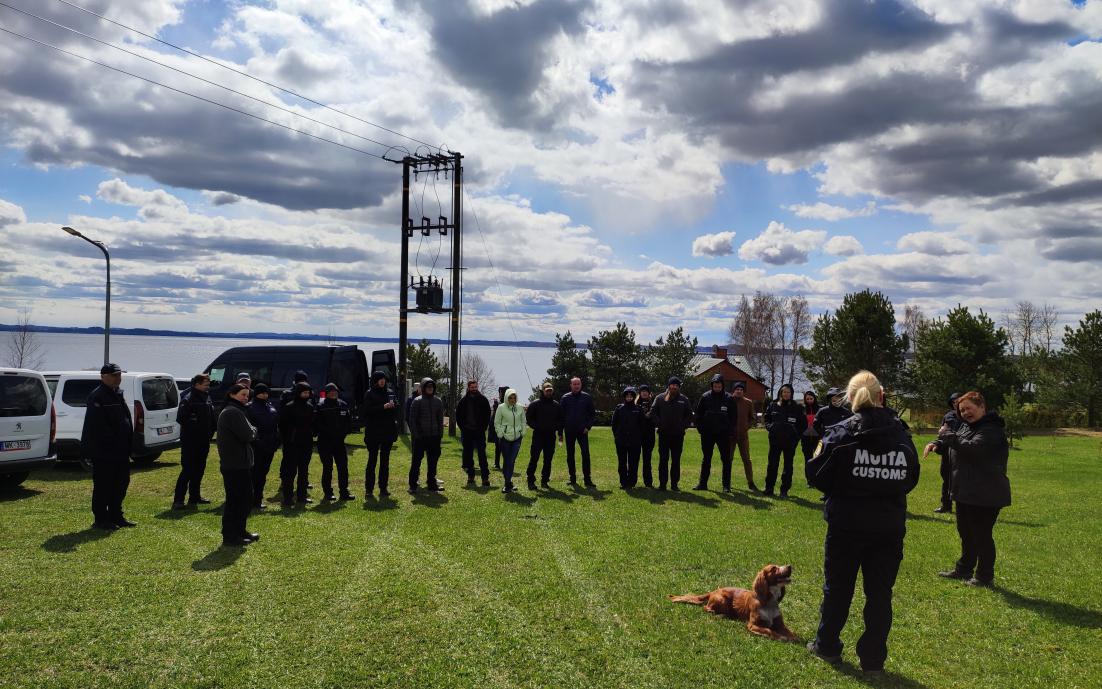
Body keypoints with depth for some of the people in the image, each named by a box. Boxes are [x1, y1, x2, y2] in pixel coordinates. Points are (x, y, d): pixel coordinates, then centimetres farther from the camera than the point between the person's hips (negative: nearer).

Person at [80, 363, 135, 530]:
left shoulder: (118, 395, 17)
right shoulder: (97, 397, -13)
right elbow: (97, 427, -21)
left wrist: (128, 445, 17)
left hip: (121, 452, 10)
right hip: (104, 452, -9)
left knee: (121, 484, 14)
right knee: (103, 486, -1)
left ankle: (116, 516, 25)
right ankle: (100, 519, 7)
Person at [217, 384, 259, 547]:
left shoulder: (228, 412, 18)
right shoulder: (234, 413, -16)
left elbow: (248, 436, 17)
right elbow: (248, 435, -22)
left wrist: (251, 431, -2)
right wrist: (253, 430, -3)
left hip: (232, 464, 11)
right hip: (237, 465, -11)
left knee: (244, 499, 18)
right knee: (236, 500, -4)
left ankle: (240, 532, 27)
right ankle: (230, 536, 3)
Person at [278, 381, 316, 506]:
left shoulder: (310, 407, 9)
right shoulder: (289, 407, -8)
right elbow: (282, 425, -7)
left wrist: (311, 435, 6)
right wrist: (286, 439, -9)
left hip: (307, 444, 6)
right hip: (292, 444, -5)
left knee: (304, 470, 11)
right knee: (290, 470, -3)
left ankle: (302, 495, 19)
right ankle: (287, 497, 1)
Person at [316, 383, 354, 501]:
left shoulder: (343, 405, 8)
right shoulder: (321, 406, -5)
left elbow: (349, 421, 13)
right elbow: (317, 423, -10)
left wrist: (343, 432, 0)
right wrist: (327, 432, -14)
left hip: (339, 441, 4)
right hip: (325, 441, -4)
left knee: (343, 467, 4)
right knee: (327, 468, 2)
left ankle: (344, 492, 10)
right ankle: (328, 493, 10)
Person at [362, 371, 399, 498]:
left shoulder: (391, 392, 11)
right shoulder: (369, 394, -2)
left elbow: (398, 407, 11)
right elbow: (367, 410, -13)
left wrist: (393, 406, -12)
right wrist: (383, 407, -20)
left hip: (388, 431, 4)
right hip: (374, 432, -4)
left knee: (385, 461, 8)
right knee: (372, 460, -1)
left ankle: (383, 488, 13)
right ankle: (369, 488, 4)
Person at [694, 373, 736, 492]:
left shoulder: (729, 399, -2)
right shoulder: (705, 397, -1)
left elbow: (733, 417, 4)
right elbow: (699, 415, 5)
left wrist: (729, 430, -4)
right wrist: (700, 429, -2)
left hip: (723, 434, -1)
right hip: (708, 433, 1)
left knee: (726, 460, 2)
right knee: (706, 459, 9)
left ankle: (726, 485, 8)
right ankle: (703, 483, 16)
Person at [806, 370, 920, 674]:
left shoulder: (840, 434, -12)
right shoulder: (901, 435, -2)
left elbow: (816, 476, -9)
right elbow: (911, 479, 9)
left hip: (847, 525, -2)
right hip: (890, 527, 2)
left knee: (837, 587, 14)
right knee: (880, 592, 10)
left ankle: (827, 645, 28)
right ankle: (873, 657, 16)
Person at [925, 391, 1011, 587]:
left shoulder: (991, 430, -19)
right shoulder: (966, 426, 11)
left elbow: (973, 448, -32)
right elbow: (953, 444, 22)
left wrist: (947, 434, -23)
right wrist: (937, 443, 0)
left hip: (985, 495, -10)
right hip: (965, 491, 10)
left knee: (981, 535, 1)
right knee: (965, 532, 21)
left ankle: (985, 577, 15)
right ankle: (964, 569, 35)